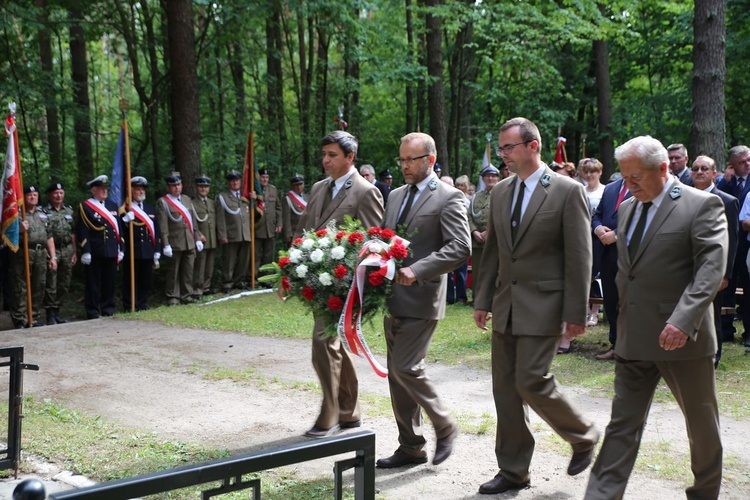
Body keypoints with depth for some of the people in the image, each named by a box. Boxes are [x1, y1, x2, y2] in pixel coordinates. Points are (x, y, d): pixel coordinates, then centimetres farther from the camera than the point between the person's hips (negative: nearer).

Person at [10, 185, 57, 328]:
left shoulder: (43, 214, 18)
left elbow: (49, 237, 18)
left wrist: (53, 257, 12)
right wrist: (19, 230, -22)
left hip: (41, 254, 5)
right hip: (23, 255, -5)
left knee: (38, 289, 7)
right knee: (21, 289, -5)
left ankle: (34, 318, 16)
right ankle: (20, 320, -1)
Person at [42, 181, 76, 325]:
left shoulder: (69, 210, 14)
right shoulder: (44, 211, -3)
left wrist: (74, 252, 13)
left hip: (67, 250, 5)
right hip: (51, 250, -5)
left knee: (64, 284, 9)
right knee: (51, 284, -4)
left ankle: (56, 311, 19)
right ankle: (50, 314, 2)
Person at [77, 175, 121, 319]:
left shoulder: (112, 205, 15)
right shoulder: (85, 207, -4)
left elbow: (118, 228, 17)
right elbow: (82, 232, -9)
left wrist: (120, 249, 12)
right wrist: (85, 252, -14)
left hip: (111, 252, 6)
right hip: (95, 253, -6)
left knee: (110, 282, 10)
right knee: (93, 283, 1)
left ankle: (108, 309, 20)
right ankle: (93, 312, 7)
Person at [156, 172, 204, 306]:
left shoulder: (187, 199, 15)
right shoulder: (163, 203, -4)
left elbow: (193, 220, 17)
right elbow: (163, 226, -10)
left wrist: (198, 238, 12)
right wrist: (166, 245, -15)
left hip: (190, 243, 5)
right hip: (174, 243, -5)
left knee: (188, 270, 8)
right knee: (173, 272, 2)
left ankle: (186, 295, 16)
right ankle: (172, 297, 9)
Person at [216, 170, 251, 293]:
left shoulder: (245, 197, 18)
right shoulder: (222, 197, 4)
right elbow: (220, 218, -3)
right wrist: (222, 235, -11)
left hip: (246, 235, 4)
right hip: (231, 236, -4)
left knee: (244, 260, 8)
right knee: (229, 260, -2)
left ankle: (239, 280, 19)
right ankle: (227, 283, 6)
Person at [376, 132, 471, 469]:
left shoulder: (448, 198, -8)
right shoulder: (396, 195, 16)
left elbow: (460, 248, -17)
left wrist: (417, 270, -24)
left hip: (421, 298, -8)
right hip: (393, 298, 8)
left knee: (406, 368, -13)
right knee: (396, 372, 10)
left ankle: (444, 427, 9)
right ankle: (410, 446, 20)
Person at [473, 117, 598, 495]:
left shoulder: (567, 191, -9)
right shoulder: (500, 191, 10)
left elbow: (579, 257, -10)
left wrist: (575, 314, -13)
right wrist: (482, 300, 10)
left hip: (543, 305, -6)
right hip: (505, 304, 7)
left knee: (531, 381, -10)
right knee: (505, 387, 7)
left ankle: (583, 437, 17)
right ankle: (513, 471, 18)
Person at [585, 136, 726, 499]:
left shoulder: (703, 205, -9)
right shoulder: (627, 208, 11)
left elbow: (711, 268, -19)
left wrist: (683, 320, -29)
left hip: (682, 335, -5)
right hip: (634, 339, 5)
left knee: (702, 422, 12)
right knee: (623, 423, 3)